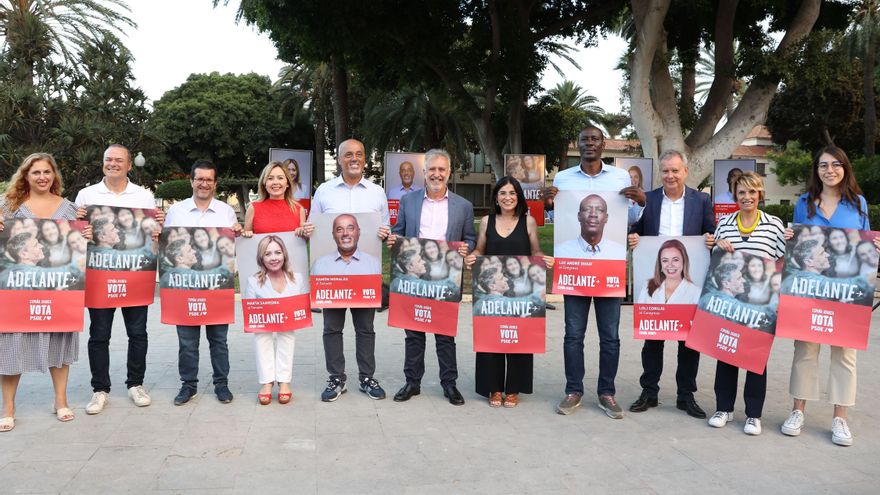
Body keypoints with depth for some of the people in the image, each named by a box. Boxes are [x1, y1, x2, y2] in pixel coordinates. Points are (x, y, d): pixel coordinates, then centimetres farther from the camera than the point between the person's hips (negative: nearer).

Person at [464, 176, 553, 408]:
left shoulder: (528, 221, 4)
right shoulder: (487, 221, 7)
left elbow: (535, 253, 7)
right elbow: (479, 251, 14)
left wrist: (545, 260, -13)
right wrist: (471, 257, -7)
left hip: (521, 289, -1)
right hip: (491, 288, 1)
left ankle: (513, 389, 16)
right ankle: (494, 388, 15)